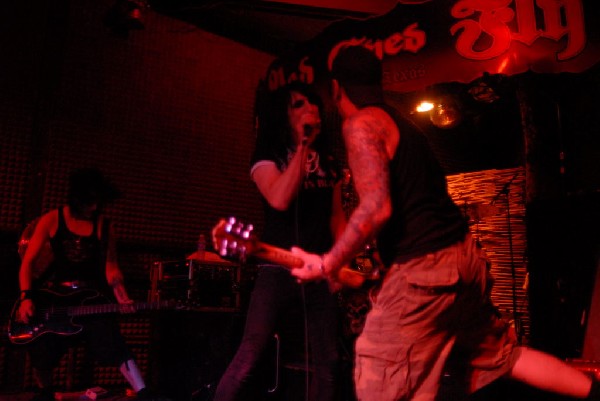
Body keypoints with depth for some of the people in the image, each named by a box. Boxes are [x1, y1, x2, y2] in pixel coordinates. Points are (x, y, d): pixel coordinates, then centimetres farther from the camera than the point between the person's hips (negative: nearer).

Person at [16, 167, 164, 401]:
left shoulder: (104, 226, 0)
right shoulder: (51, 220, -3)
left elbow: (110, 266, 1)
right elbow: (28, 261, -2)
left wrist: (122, 297, -14)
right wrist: (26, 298, -14)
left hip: (90, 295, 0)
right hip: (52, 294, 1)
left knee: (114, 344, -16)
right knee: (41, 356, 7)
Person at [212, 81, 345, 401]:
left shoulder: (328, 162, 14)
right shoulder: (267, 157, -2)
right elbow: (280, 199, -22)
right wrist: (303, 146, -18)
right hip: (278, 271, -5)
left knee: (327, 362, 9)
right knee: (250, 357, -9)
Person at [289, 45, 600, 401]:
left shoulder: (361, 123, -9)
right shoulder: (400, 122, 18)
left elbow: (377, 208, -22)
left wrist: (327, 265, -12)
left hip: (423, 268, -9)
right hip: (464, 256, 9)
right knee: (500, 354, 26)